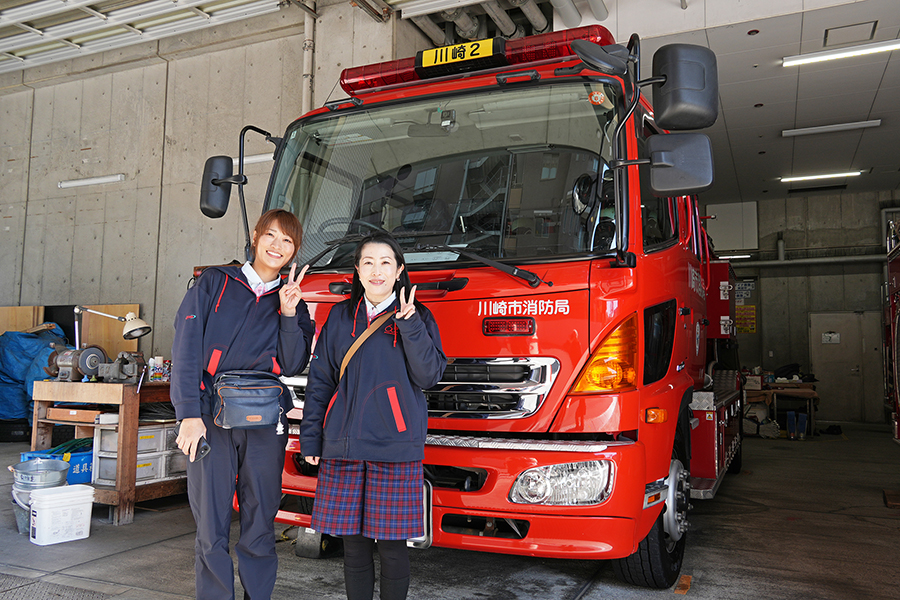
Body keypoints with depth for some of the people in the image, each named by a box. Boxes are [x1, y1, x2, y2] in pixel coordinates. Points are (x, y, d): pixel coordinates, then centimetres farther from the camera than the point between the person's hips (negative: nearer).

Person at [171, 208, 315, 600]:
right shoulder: (215, 283, 8)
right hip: (211, 420, -2)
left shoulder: (292, 302, 15)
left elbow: (293, 366, 4)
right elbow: (186, 348, -2)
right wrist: (189, 414, -11)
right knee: (211, 530, 1)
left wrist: (289, 314, -8)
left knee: (260, 527, 7)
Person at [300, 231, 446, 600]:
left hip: (395, 447, -2)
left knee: (391, 542, 3)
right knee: (353, 542, 9)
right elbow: (320, 381, 11)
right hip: (344, 446, 2)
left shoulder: (417, 318, 4)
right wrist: (310, 438, 7)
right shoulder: (341, 317, 10)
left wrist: (410, 326, -15)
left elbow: (428, 375, -7)